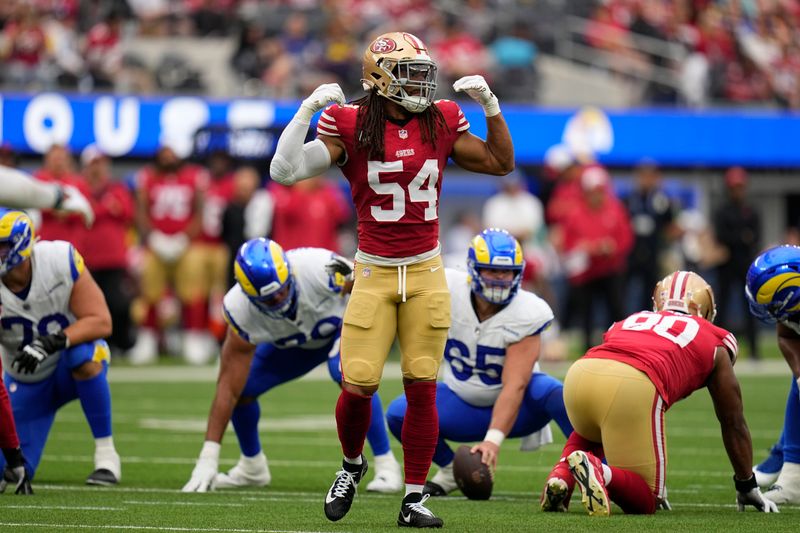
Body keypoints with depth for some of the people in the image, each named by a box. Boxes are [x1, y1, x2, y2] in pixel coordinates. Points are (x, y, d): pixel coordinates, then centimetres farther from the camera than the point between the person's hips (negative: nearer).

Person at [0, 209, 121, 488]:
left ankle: (106, 454, -23)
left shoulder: (60, 260, -25)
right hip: (26, 381, 2)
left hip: (74, 370, -2)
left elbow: (101, 322, -26)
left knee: (82, 354, -38)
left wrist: (53, 342, -41)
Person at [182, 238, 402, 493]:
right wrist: (208, 459, -29)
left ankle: (386, 465, -21)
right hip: (293, 342, 4)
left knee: (349, 375, -33)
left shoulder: (320, 268, -42)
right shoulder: (240, 309, -31)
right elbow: (228, 389, -27)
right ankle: (252, 468, 20)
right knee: (242, 389, -8)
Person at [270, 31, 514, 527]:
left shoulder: (441, 124, 5)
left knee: (422, 387, 0)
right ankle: (352, 464, 23)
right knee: (358, 384, -8)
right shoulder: (351, 127, -5)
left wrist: (491, 105, 6)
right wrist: (308, 109, -15)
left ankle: (415, 498, 8)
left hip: (427, 273, 2)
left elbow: (501, 162, 15)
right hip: (374, 275, -2)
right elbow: (284, 171, -11)